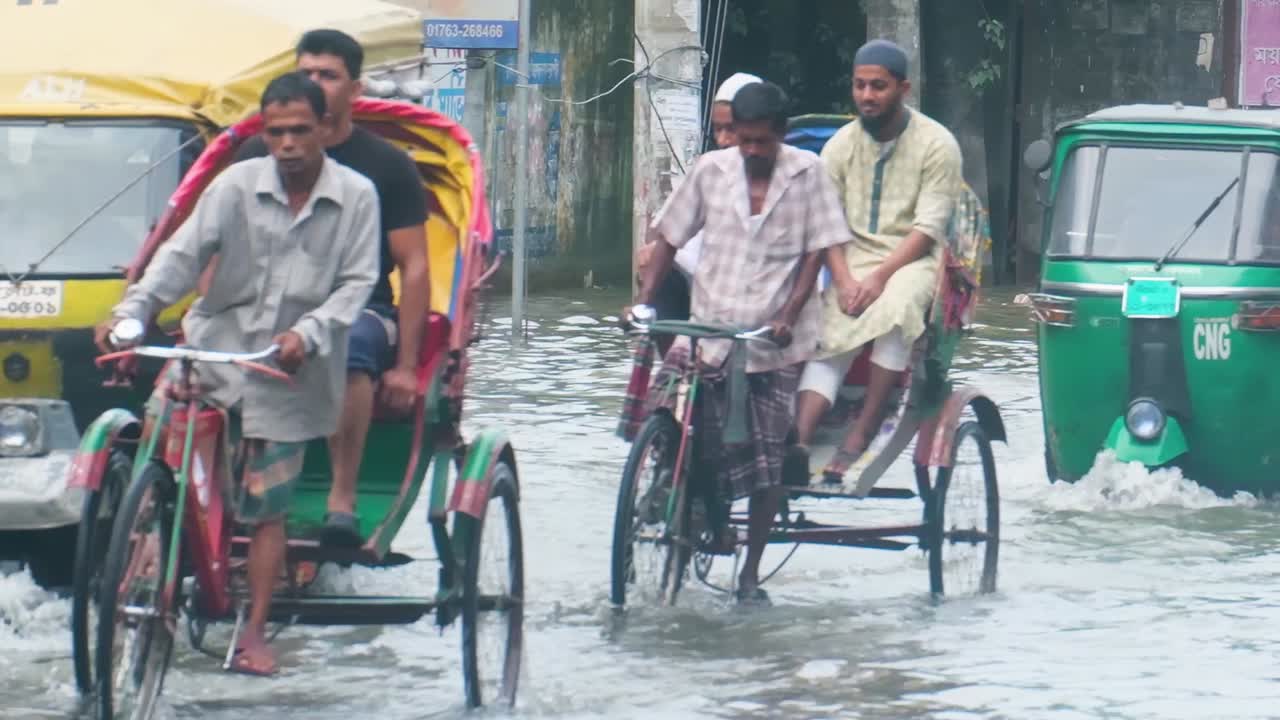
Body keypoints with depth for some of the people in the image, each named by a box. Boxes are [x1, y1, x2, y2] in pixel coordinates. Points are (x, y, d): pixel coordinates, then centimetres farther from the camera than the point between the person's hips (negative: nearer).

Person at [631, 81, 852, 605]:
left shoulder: (806, 174, 0)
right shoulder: (711, 171, 5)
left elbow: (816, 253, -2)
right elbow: (669, 238, 10)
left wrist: (788, 317, -14)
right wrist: (643, 300, -4)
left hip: (774, 341, -2)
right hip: (709, 327, 2)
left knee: (766, 461, -1)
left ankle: (751, 573, 11)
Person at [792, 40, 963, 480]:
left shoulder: (936, 145, -2)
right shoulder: (841, 145, 9)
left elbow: (929, 226, -10)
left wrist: (880, 276, -21)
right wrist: (844, 280, -15)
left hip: (912, 259, -4)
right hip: (854, 258, 4)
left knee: (895, 306, -36)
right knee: (829, 340, -22)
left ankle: (861, 436, -36)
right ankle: (798, 444, -41)